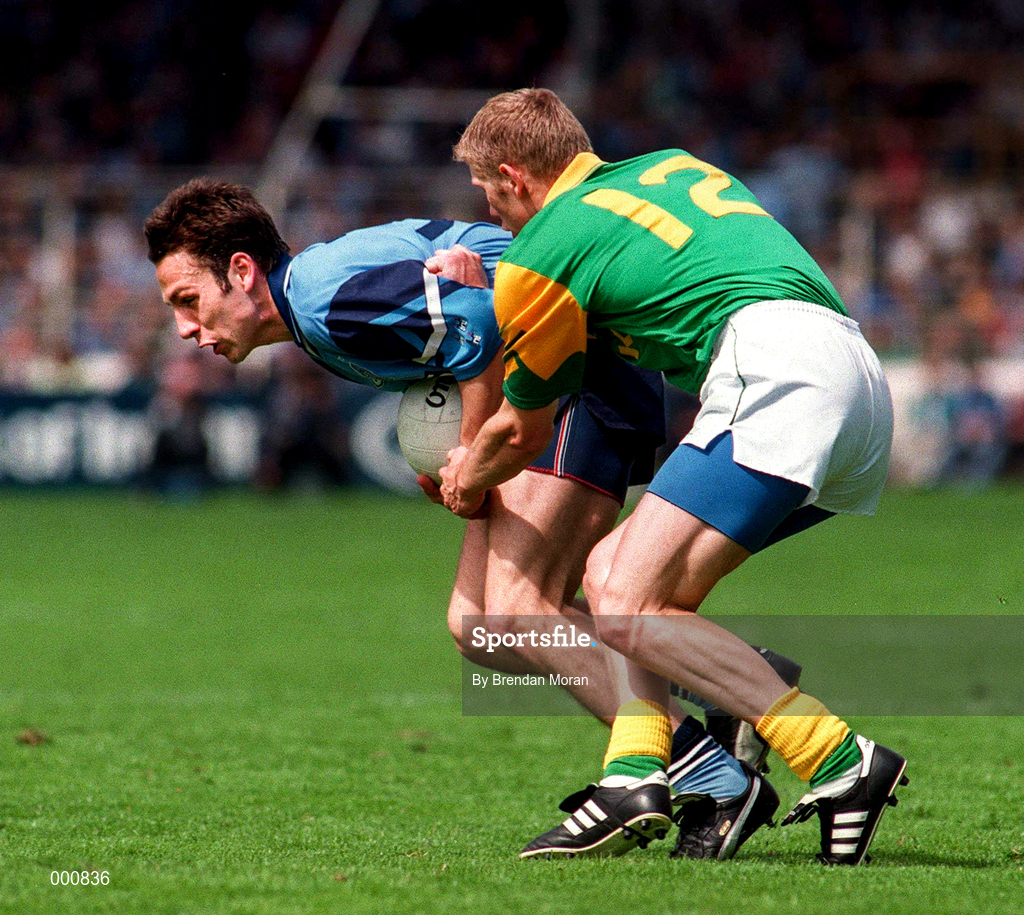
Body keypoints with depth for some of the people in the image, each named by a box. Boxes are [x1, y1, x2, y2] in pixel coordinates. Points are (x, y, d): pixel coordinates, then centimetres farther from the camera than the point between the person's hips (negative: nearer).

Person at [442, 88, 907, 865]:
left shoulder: (540, 255, 8)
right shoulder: (671, 166, 28)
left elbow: (522, 432, 23)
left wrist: (467, 482, 45)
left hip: (778, 376, -9)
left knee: (627, 611, -12)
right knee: (612, 569, 15)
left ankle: (844, 765, -18)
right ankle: (636, 772, -3)